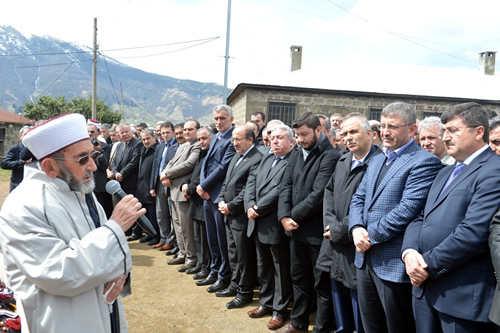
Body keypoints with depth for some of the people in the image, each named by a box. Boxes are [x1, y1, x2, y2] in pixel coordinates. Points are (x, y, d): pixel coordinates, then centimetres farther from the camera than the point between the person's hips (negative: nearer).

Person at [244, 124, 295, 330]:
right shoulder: (266, 158, 14)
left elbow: (280, 190, -22)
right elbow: (251, 181, 7)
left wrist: (259, 208, -17)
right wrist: (249, 205, -8)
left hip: (276, 224, -8)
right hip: (259, 223, 8)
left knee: (281, 269, 8)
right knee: (263, 266, 20)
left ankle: (280, 309, 23)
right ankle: (266, 302, 37)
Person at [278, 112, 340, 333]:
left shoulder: (330, 156, -13)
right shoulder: (297, 154, 11)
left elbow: (318, 194, -20)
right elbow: (285, 186, 5)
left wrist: (293, 216, -12)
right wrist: (284, 216, -9)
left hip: (317, 230, -7)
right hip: (296, 229, 7)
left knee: (322, 283, 7)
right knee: (299, 278, 20)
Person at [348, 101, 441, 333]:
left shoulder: (425, 162, -12)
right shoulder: (376, 160, 16)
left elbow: (408, 208, -21)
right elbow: (358, 199, 12)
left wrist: (371, 235, -16)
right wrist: (356, 228, -7)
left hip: (394, 264, -8)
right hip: (365, 258, 8)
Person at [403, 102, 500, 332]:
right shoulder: (445, 173, 17)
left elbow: (474, 232, -22)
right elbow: (421, 219, 13)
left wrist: (428, 264, -14)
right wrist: (409, 252, -6)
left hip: (464, 294, -8)